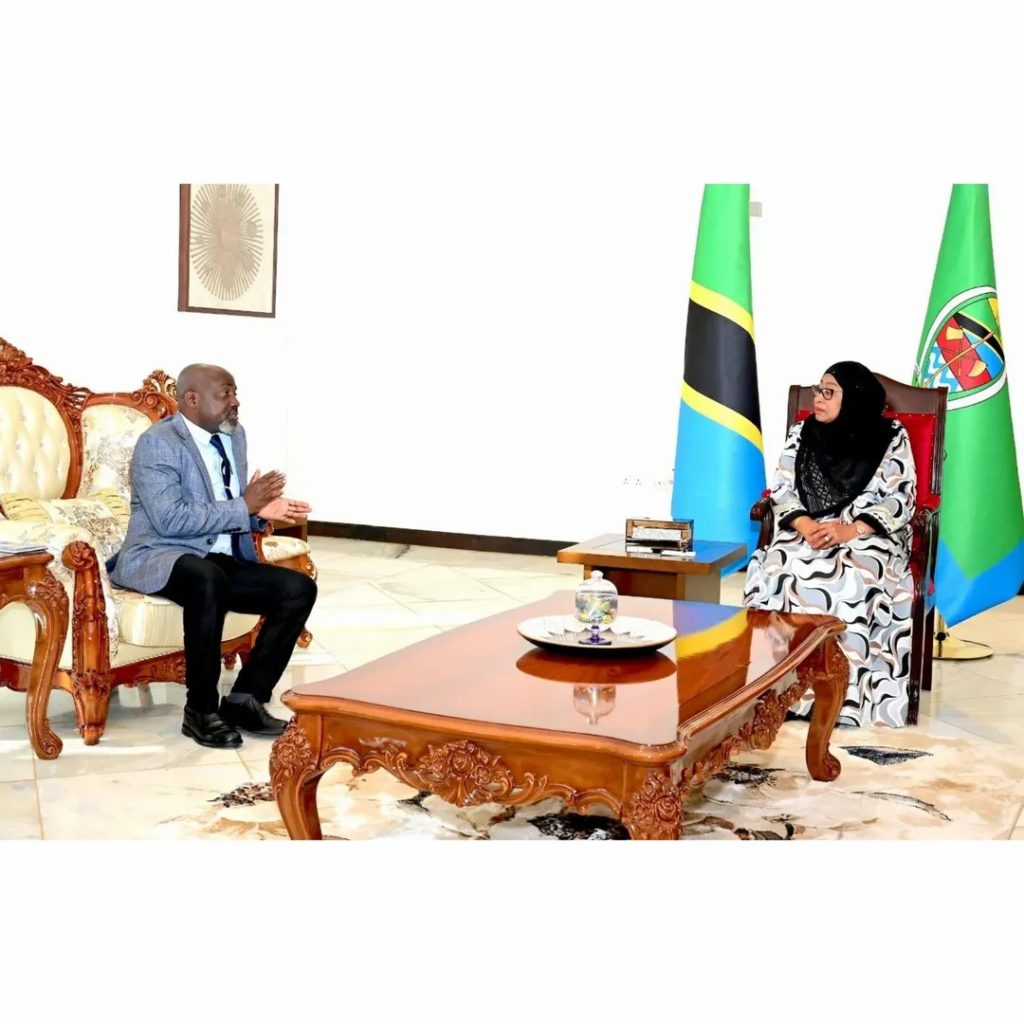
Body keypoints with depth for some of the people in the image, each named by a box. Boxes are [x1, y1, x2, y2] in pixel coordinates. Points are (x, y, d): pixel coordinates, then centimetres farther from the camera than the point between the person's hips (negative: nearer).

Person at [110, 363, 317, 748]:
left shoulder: (234, 435, 12)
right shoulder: (158, 442, -13)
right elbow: (170, 519, -24)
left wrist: (261, 510, -5)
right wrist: (244, 506, -20)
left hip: (225, 561, 8)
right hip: (161, 559, -8)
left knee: (299, 588, -11)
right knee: (209, 579, -39)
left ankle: (245, 698, -7)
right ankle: (200, 711, -25)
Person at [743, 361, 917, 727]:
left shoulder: (892, 437, 4)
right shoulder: (801, 434, 13)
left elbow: (900, 499, -4)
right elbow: (782, 492, 7)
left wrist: (849, 531, -20)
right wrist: (806, 526, -15)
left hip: (869, 538, -2)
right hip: (806, 533, 3)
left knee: (854, 580, -37)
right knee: (781, 572, -32)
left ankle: (846, 691, -35)